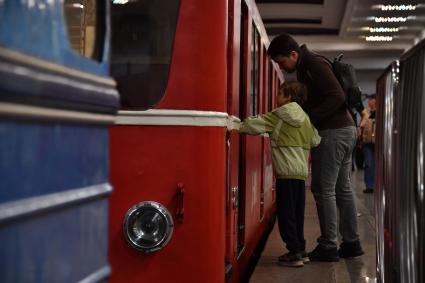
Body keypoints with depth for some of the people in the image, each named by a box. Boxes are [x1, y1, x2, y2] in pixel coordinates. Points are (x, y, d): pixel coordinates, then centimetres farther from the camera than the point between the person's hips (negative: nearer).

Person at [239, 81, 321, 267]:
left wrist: (238, 127, 6)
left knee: (286, 213, -2)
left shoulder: (279, 116, -7)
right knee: (297, 213, 14)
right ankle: (300, 250, 19)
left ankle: (294, 252, -3)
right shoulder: (305, 118, 12)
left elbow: (256, 125, -8)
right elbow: (315, 141, 14)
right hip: (302, 172, 7)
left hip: (286, 172, -7)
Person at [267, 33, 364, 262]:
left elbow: (337, 97, -21)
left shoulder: (314, 64, -13)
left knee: (323, 189, -6)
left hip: (333, 132, -10)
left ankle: (328, 247, -1)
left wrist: (308, 118, -19)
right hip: (345, 130, 10)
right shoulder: (306, 67, 17)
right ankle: (351, 243, 18)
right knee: (342, 190, 12)